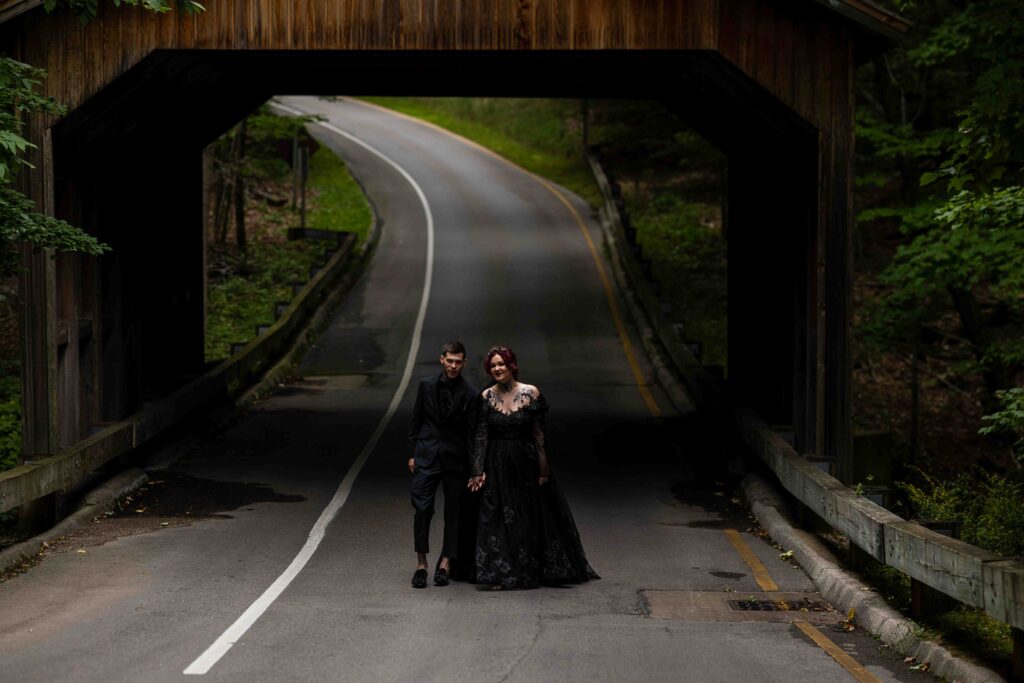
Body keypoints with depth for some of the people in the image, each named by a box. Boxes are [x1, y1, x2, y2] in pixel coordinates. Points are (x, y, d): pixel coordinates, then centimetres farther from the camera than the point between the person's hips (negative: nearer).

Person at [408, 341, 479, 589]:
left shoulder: (470, 395, -2)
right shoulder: (426, 386, 4)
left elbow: (472, 433, -1)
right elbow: (416, 421, 9)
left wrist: (474, 468, -5)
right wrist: (413, 454, 6)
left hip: (455, 459, 0)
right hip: (426, 456, 0)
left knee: (454, 512, 4)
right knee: (422, 508, -9)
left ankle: (446, 563, 14)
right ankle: (421, 563, -2)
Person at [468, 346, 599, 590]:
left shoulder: (531, 393, -4)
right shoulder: (486, 397, 0)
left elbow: (539, 433, -3)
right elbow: (480, 436, -1)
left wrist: (543, 469, -5)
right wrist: (478, 470, -8)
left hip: (526, 462, -1)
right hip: (497, 466, 1)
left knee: (533, 516, 6)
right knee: (498, 520, 1)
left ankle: (534, 572, 20)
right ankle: (501, 575, 8)